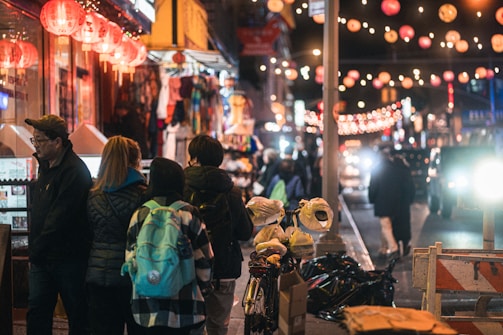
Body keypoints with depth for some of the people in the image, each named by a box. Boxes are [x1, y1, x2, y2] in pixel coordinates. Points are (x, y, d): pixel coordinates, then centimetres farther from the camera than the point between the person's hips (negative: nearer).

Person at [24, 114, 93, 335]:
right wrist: (34, 248, 11)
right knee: (37, 314, 10)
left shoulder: (74, 171, -17)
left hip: (68, 257, -9)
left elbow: (60, 218, -22)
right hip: (42, 258, 9)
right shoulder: (45, 166, 13)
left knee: (78, 317, 4)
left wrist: (37, 248, -15)